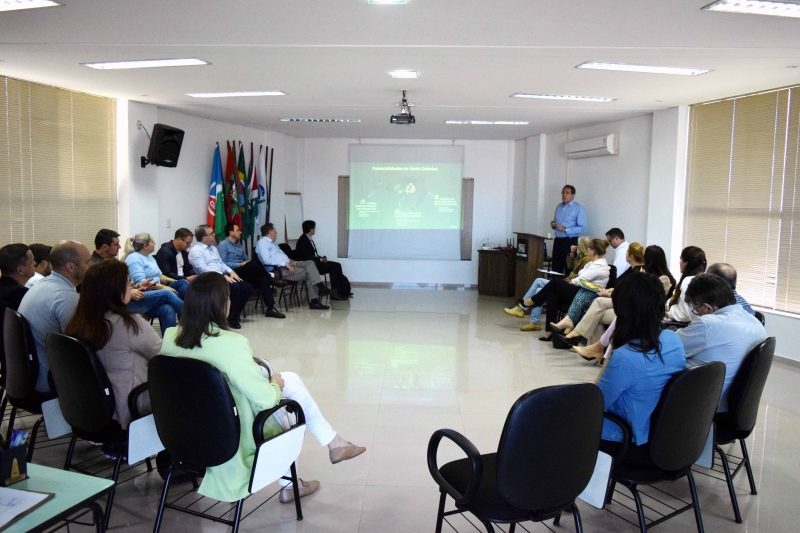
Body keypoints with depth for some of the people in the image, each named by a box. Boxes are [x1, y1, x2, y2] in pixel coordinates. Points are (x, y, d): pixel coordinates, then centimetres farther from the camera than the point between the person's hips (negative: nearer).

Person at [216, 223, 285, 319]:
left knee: (263, 280, -20)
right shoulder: (223, 245, -2)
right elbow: (222, 263, -12)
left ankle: (270, 308, -26)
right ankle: (271, 280, -7)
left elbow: (247, 259, 25)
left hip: (245, 273, 7)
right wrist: (240, 265, -17)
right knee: (254, 264, -31)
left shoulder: (239, 245, 23)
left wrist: (247, 263, 0)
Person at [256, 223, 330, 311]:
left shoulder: (272, 242, 25)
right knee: (308, 273, -16)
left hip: (287, 264, 9)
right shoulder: (262, 242, -6)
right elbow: (267, 260, -19)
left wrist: (290, 261, 10)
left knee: (310, 263, -9)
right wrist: (285, 263, -22)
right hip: (279, 269, -9)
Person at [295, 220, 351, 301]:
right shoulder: (303, 241, -16)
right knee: (334, 267, -19)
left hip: (314, 262, 9)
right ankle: (335, 293, -14)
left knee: (337, 265, -3)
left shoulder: (308, 239, 13)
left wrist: (321, 258, -1)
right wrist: (320, 259, -13)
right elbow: (308, 258, -21)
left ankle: (343, 291, -7)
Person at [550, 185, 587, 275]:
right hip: (557, 241, 6)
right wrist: (553, 225, 1)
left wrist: (565, 230, -20)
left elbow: (583, 228, -15)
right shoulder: (559, 207, 13)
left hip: (570, 242, -6)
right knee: (556, 268, 8)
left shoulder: (578, 208, -8)